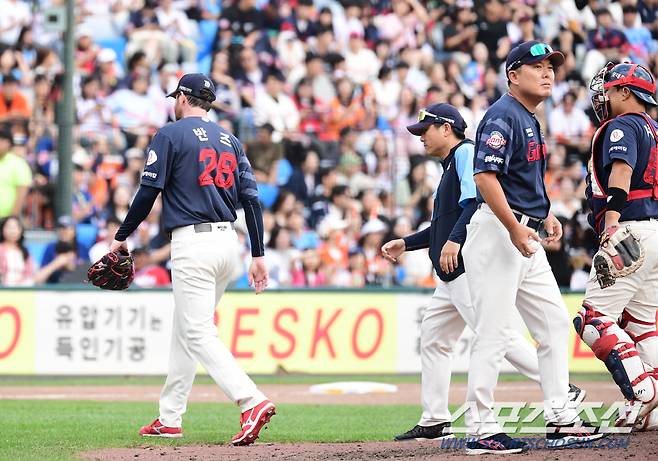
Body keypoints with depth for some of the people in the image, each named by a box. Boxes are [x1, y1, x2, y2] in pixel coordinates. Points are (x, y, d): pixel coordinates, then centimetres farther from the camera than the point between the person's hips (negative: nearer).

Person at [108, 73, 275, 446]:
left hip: (193, 244, -8)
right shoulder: (230, 140, 16)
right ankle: (170, 419, 20)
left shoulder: (171, 135, -3)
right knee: (185, 328, 18)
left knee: (198, 333, -11)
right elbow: (251, 198, 10)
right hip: (228, 242, 8)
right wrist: (259, 255, 10)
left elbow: (149, 192, -7)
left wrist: (121, 237, 4)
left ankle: (252, 402, -29)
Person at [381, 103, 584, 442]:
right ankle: (434, 421, 16)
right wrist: (406, 244, 27)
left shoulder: (466, 152, -5)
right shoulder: (449, 164, 25)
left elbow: (476, 200, -21)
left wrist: (455, 240, -29)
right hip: (454, 274, 11)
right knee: (433, 336, 12)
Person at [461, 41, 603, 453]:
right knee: (495, 332, -9)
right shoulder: (503, 115, -12)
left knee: (554, 322, 11)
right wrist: (514, 228, -26)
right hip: (496, 232, -10)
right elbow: (485, 176, -22)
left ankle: (561, 420, 14)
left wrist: (546, 214, 17)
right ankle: (483, 430, -6)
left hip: (524, 235, 10)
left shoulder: (530, 121, 18)